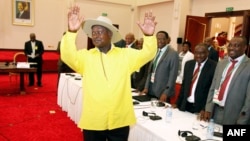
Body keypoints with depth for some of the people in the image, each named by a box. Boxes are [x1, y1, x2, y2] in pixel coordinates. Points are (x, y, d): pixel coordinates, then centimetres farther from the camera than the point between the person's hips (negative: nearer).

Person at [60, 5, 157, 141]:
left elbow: (147, 54, -8)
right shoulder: (85, 56, -1)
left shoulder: (126, 55, 1)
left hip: (119, 121, 0)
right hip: (93, 121, 0)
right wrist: (72, 31, -32)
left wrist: (149, 36, -28)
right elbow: (67, 56, -16)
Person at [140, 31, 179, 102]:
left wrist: (166, 93, -16)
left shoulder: (173, 54, -9)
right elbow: (150, 71, 12)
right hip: (151, 90, 6)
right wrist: (146, 87, 5)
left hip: (162, 92, -5)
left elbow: (173, 75, -12)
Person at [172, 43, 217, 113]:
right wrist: (178, 103, 10)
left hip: (201, 108, -5)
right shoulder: (188, 64, 7)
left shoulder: (214, 66, -11)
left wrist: (206, 109, -15)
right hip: (185, 106, 5)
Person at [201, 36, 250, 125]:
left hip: (234, 118, -5)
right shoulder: (221, 63, 9)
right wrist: (208, 110, 2)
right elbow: (213, 88, 9)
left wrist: (241, 122, -13)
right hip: (215, 113, 5)